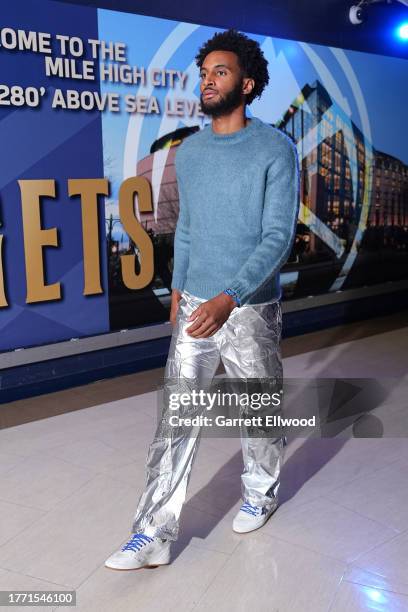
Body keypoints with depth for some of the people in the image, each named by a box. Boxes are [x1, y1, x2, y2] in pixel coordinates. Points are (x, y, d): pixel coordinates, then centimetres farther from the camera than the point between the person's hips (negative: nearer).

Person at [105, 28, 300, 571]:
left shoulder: (275, 150, -10)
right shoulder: (189, 151, 7)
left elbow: (278, 236, -16)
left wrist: (228, 299, -27)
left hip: (251, 310, -4)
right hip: (194, 305, 4)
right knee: (176, 416, 2)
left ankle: (260, 494, 38)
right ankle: (155, 533, 8)